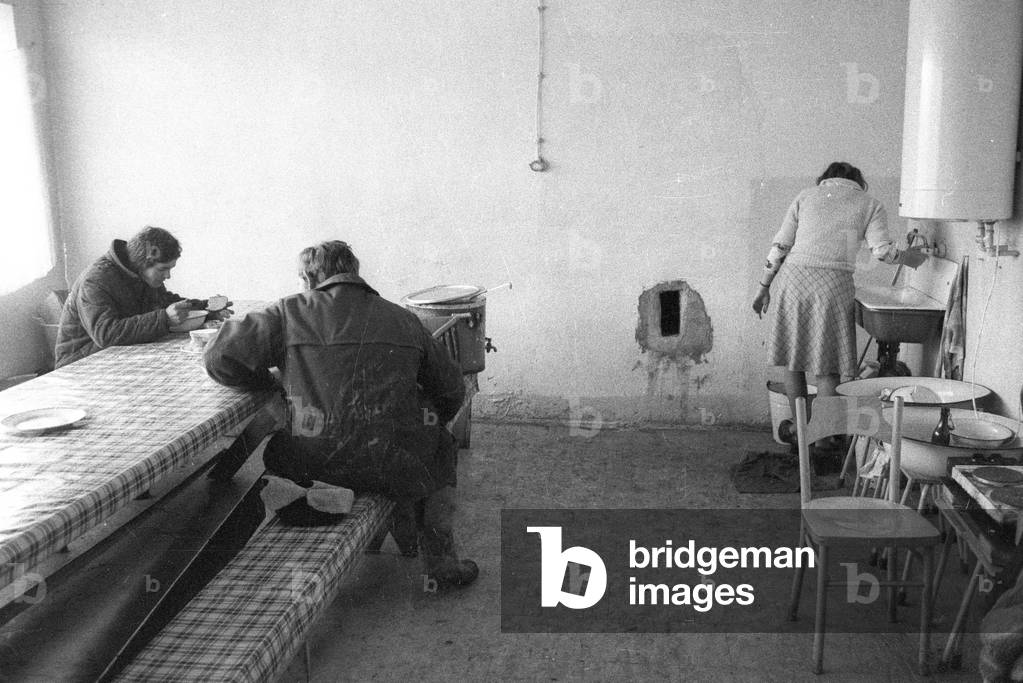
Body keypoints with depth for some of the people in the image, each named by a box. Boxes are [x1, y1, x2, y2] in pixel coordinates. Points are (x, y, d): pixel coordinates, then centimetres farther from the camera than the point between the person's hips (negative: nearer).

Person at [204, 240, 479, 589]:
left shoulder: (289, 313, 3)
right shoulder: (402, 319, 9)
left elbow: (222, 359, -5)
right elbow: (452, 392, 16)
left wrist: (271, 382, 13)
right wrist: (422, 428, 35)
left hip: (314, 466, 0)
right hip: (393, 468, 1)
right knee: (440, 445, 32)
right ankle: (440, 561, 25)